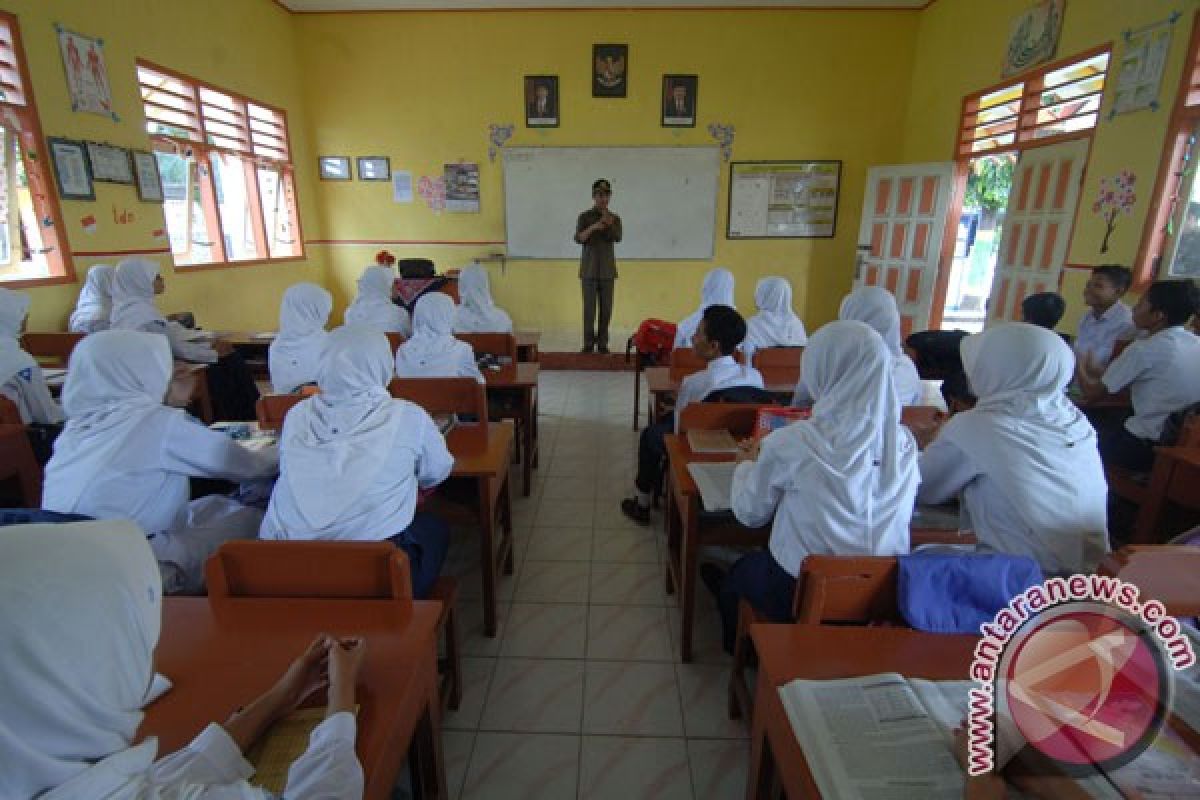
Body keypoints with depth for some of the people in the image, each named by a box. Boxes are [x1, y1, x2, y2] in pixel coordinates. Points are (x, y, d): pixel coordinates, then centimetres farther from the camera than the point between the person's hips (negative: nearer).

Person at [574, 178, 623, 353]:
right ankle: (588, 343, 3)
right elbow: (578, 239, -10)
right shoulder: (584, 217, 3)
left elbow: (617, 238, -12)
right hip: (589, 268, -2)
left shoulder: (615, 218, 7)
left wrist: (609, 224, -31)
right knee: (589, 306, -3)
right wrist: (593, 227, -26)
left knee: (606, 307, 2)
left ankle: (602, 343, 9)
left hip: (607, 268, 2)